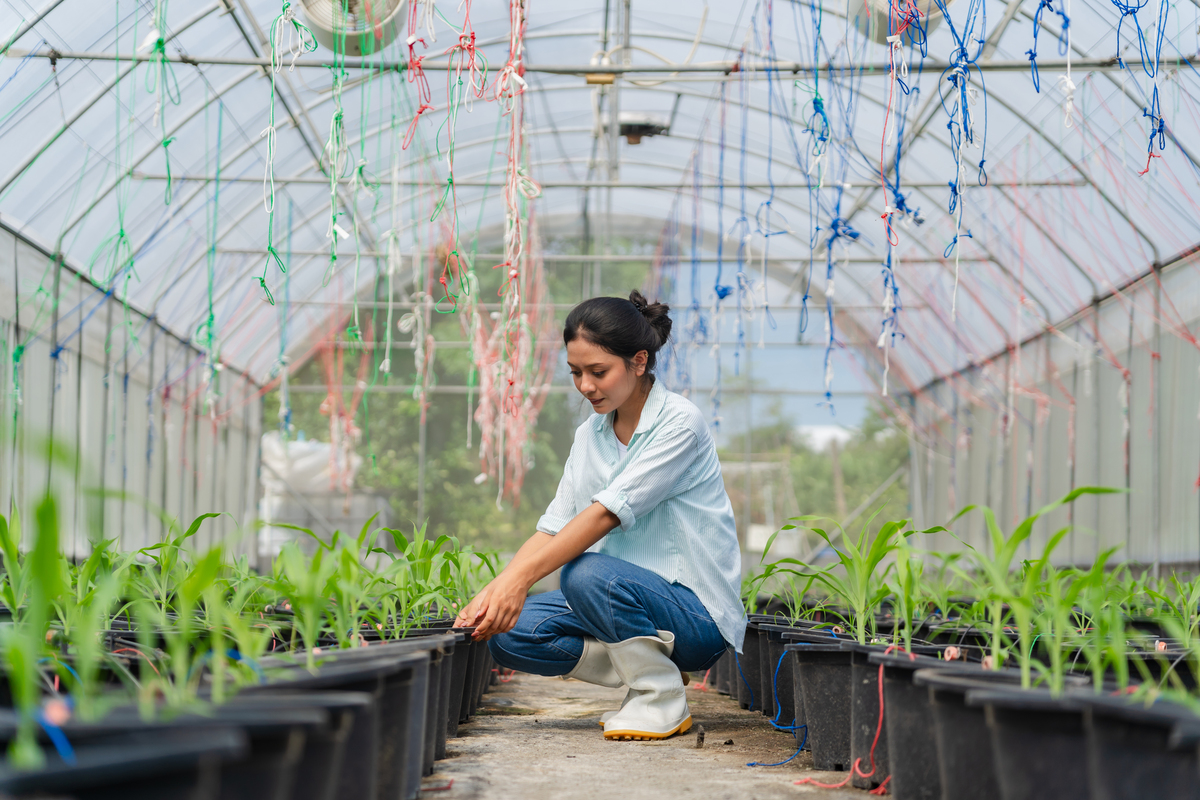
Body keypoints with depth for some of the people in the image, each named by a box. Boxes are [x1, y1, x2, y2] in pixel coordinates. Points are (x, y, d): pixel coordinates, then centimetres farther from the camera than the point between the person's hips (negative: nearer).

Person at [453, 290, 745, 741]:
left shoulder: (679, 423, -14)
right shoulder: (589, 434, 10)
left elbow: (609, 512, -25)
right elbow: (555, 526, 3)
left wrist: (519, 578, -32)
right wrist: (492, 590, -14)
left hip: (698, 611, -7)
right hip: (628, 595, 7)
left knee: (587, 573, -35)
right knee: (508, 632, -14)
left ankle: (663, 698, -12)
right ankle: (652, 667, 2)